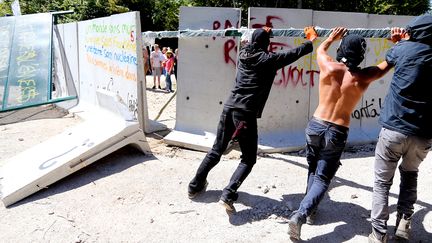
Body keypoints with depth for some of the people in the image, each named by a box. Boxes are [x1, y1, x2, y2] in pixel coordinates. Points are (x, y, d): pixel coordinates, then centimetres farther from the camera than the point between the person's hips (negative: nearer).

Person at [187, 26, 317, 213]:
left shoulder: (243, 53, 12)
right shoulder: (267, 59, -3)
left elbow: (252, 44, 35)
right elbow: (293, 54, 7)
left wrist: (263, 33, 50)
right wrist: (310, 42, 24)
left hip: (229, 107, 6)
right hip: (246, 113, -6)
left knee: (216, 150, 19)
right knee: (248, 159, 4)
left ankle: (195, 185, 28)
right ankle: (228, 194, -12)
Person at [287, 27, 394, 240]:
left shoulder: (329, 67, -6)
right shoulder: (363, 77, -7)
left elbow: (320, 49, 18)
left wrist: (332, 38, 35)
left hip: (315, 125, 2)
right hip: (337, 133, -2)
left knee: (313, 170, 24)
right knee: (323, 178, 5)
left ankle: (309, 209, 33)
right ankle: (300, 214, -11)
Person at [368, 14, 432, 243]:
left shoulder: (406, 49, -2)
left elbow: (388, 58, 20)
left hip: (394, 129, -3)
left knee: (382, 182, 9)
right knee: (410, 174, 29)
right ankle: (404, 221, 22)